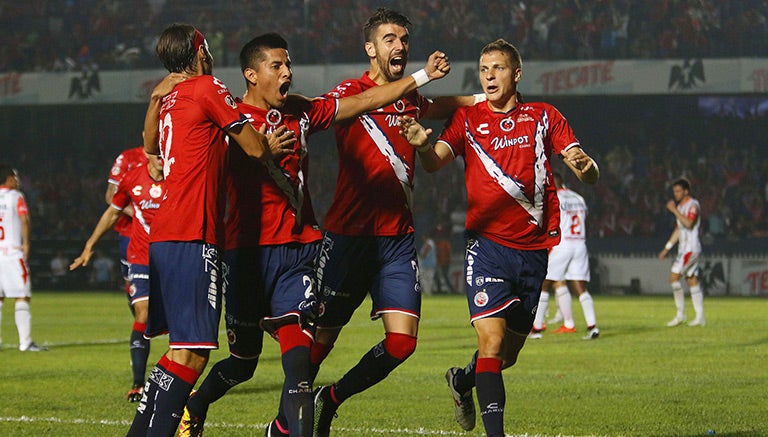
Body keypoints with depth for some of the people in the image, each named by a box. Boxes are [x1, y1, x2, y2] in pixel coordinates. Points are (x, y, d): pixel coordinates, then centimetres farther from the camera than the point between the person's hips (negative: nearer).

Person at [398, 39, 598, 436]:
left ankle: (463, 380, 44)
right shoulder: (468, 119, 4)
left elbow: (589, 175, 1)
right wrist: (422, 145, -34)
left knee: (508, 354, 13)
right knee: (492, 341, -18)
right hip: (487, 245, -3)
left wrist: (585, 165, -23)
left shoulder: (544, 117, 7)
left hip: (534, 249, 3)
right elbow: (435, 162, -11)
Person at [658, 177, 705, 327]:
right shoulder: (680, 206, 18)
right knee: (692, 281, 7)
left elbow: (688, 223, -26)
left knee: (674, 277, -15)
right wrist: (667, 248, 23)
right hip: (684, 248, 10)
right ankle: (700, 317, 6)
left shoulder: (693, 205, -10)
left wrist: (674, 210, -21)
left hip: (691, 248, -10)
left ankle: (680, 314, -11)